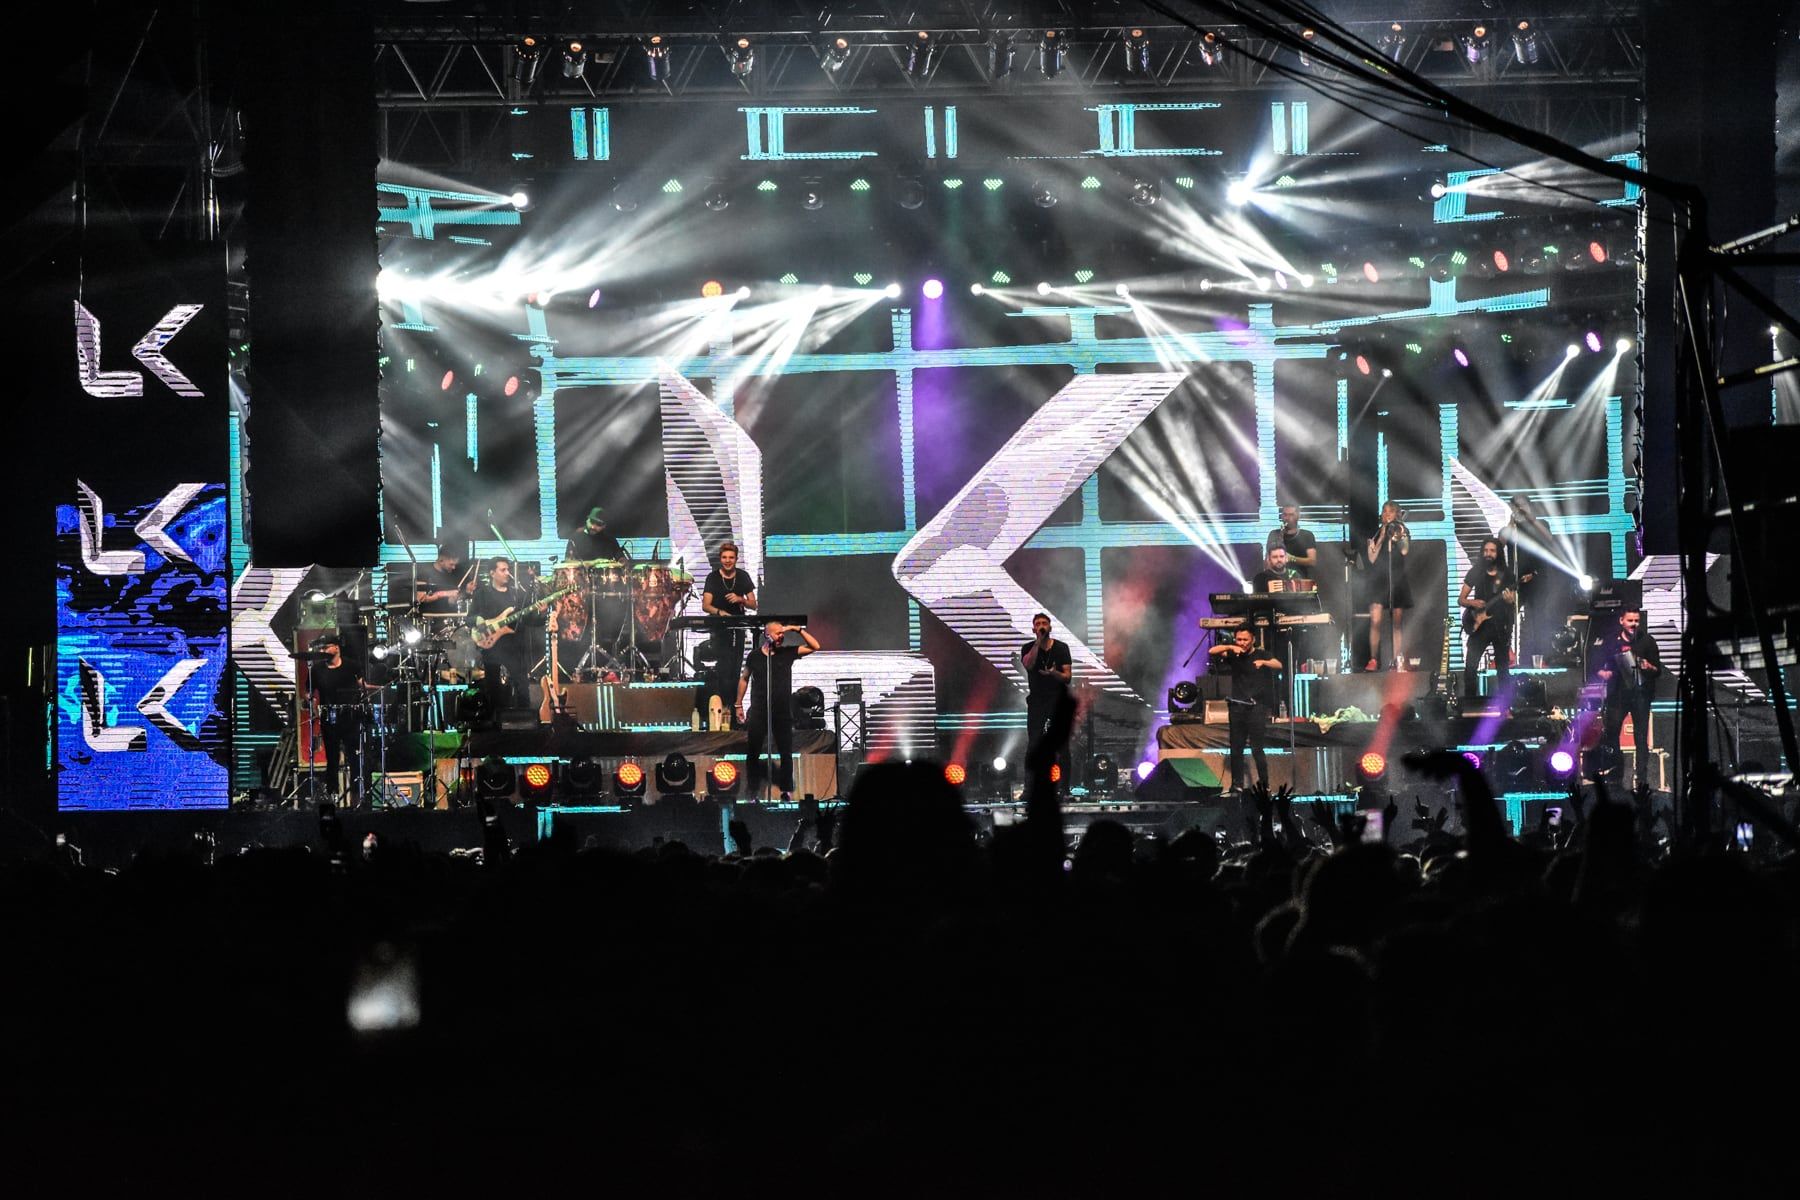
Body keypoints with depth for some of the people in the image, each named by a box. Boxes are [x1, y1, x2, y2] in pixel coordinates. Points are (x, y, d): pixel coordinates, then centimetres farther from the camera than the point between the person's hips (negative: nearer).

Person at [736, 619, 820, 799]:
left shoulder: (787, 652, 2)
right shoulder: (754, 655, 1)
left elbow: (814, 646, -2)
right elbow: (744, 679, 12)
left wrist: (798, 630, -11)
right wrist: (739, 705, 10)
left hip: (783, 712, 1)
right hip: (759, 712, -1)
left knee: (786, 753, 5)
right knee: (753, 753, 2)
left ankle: (787, 791, 14)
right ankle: (752, 790, 11)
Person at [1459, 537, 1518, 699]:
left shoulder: (1506, 574, 3)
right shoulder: (1475, 572, 3)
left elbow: (1513, 599, 3)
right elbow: (1461, 599, 4)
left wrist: (1510, 600, -21)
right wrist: (1472, 603, -17)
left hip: (1501, 626, 0)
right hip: (1479, 625, 0)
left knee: (1503, 668, 7)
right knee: (1470, 666, -12)